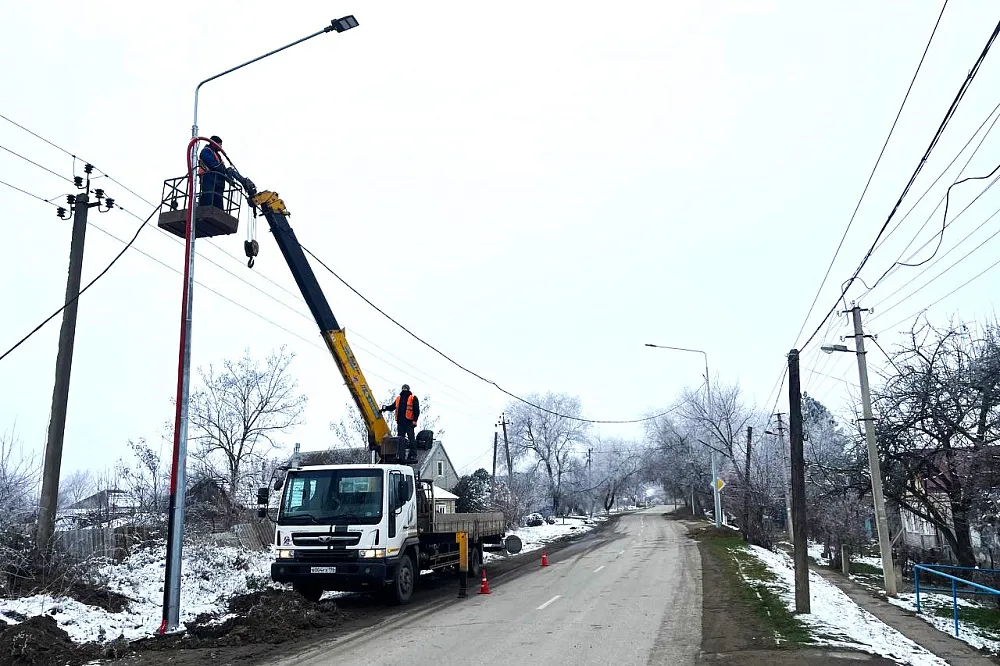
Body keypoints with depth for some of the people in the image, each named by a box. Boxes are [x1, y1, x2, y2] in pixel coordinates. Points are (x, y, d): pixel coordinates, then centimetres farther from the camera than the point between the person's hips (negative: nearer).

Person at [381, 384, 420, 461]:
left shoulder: (413, 398, 4)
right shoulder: (398, 398, 20)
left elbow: (417, 410, -1)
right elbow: (392, 407, 27)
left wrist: (415, 420, -11)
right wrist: (385, 408, 8)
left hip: (409, 422, -6)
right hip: (400, 422, 6)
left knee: (411, 439, -9)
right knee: (400, 439, 7)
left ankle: (413, 455, -9)